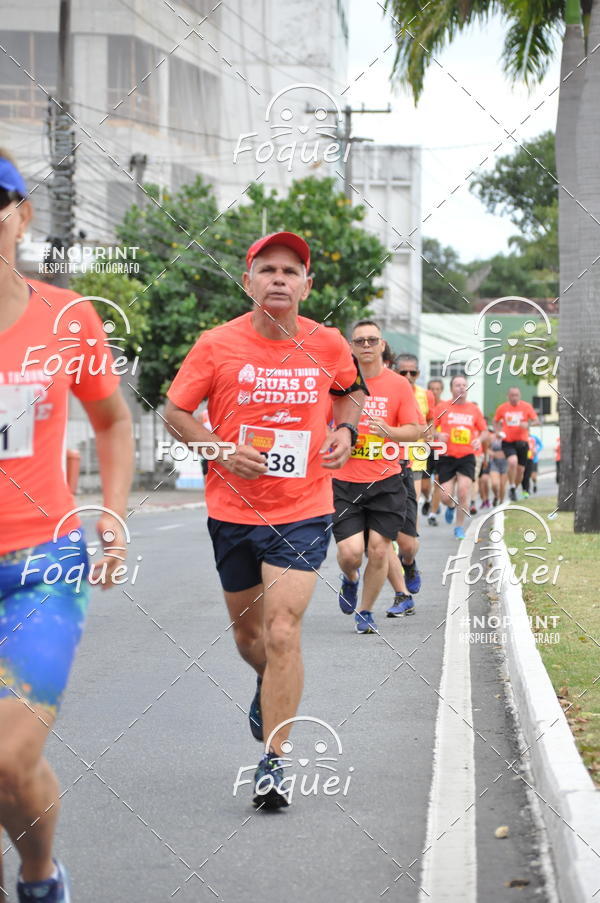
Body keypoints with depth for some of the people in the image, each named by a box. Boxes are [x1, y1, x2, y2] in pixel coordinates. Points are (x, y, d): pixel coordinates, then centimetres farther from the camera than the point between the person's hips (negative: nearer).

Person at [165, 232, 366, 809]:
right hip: (232, 510, 1)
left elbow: (350, 390, 18)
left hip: (302, 512, -1)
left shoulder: (327, 344, -3)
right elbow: (174, 411, 0)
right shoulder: (216, 345, -8)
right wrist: (222, 451, -15)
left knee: (282, 632, -15)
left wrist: (344, 430, -3)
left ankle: (273, 762, -6)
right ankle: (269, 685, 53)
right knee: (247, 634, 17)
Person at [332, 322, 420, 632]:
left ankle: (365, 611, 18)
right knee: (350, 551, -10)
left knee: (379, 550, -2)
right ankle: (350, 579, 27)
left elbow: (413, 430, 1)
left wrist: (389, 431, -18)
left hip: (386, 481, 1)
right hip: (345, 481, 0)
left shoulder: (399, 384, 2)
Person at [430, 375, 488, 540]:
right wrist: (438, 435, -17)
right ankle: (451, 506, 34)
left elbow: (485, 431, 16)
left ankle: (459, 527, 5)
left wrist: (479, 439, -6)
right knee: (446, 497, -5)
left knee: (463, 492, -14)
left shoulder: (473, 409, 7)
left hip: (466, 456, 1)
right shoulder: (442, 407, 1)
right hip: (446, 457, -1)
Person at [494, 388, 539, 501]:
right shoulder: (502, 408, 0)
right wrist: (499, 432, -4)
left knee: (520, 469, 7)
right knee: (512, 461, -27)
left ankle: (514, 489, 30)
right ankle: (511, 487, -11)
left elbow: (536, 421, -1)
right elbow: (496, 421, 15)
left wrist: (528, 424, -22)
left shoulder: (526, 407, -1)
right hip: (507, 442, -2)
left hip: (522, 442, 2)